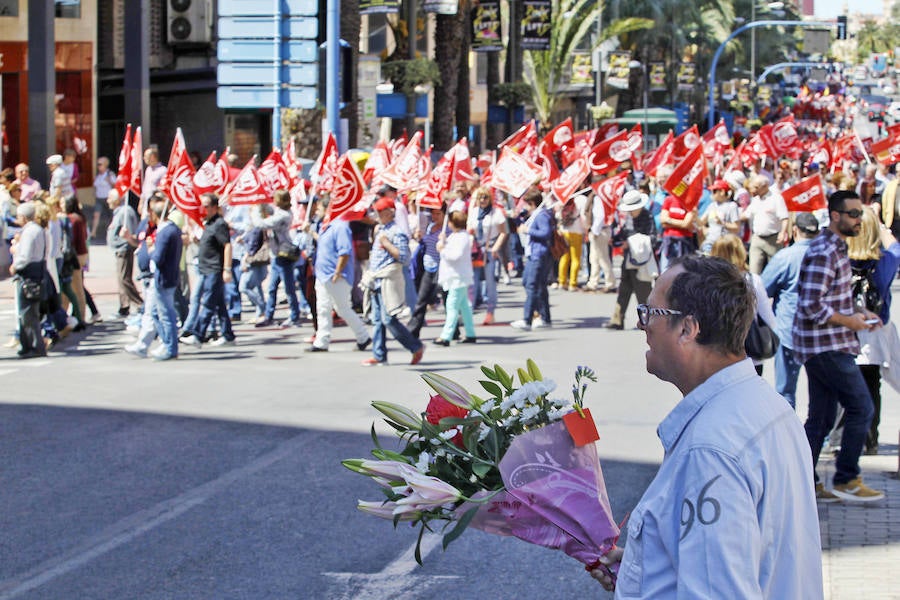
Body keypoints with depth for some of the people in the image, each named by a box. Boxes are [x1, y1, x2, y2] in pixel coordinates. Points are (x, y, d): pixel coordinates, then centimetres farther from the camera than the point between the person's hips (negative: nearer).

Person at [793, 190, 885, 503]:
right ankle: (846, 480, 2)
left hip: (822, 347, 10)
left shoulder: (836, 248, 15)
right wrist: (849, 321, -14)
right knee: (861, 408, -5)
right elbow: (812, 306, -24)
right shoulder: (823, 252, -19)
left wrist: (858, 311, 11)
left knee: (822, 417, 12)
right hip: (827, 347, -10)